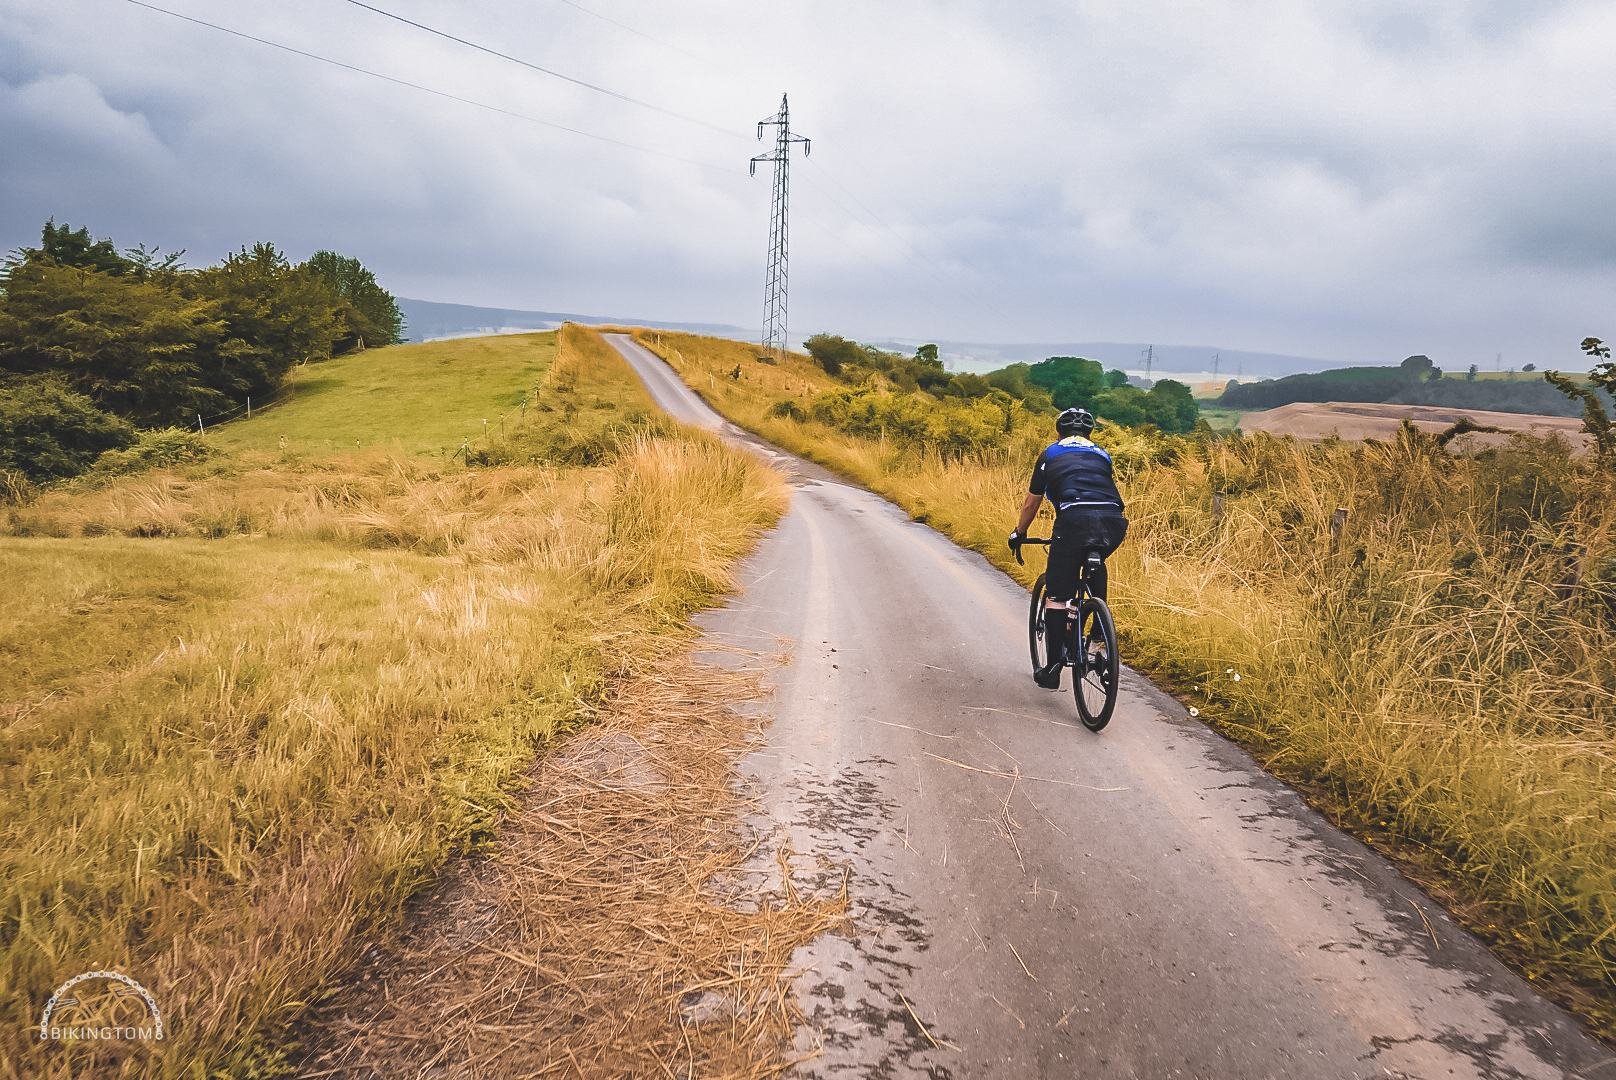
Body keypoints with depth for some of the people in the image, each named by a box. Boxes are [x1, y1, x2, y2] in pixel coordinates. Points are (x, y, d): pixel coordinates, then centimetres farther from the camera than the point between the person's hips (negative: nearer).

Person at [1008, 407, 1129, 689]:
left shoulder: (1050, 454, 24)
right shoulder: (1101, 454, 32)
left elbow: (1031, 503, 29)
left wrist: (1019, 533, 46)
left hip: (1075, 520, -4)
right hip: (1114, 523, 4)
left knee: (1057, 595, 5)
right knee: (1095, 564, 35)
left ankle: (1053, 668, 2)